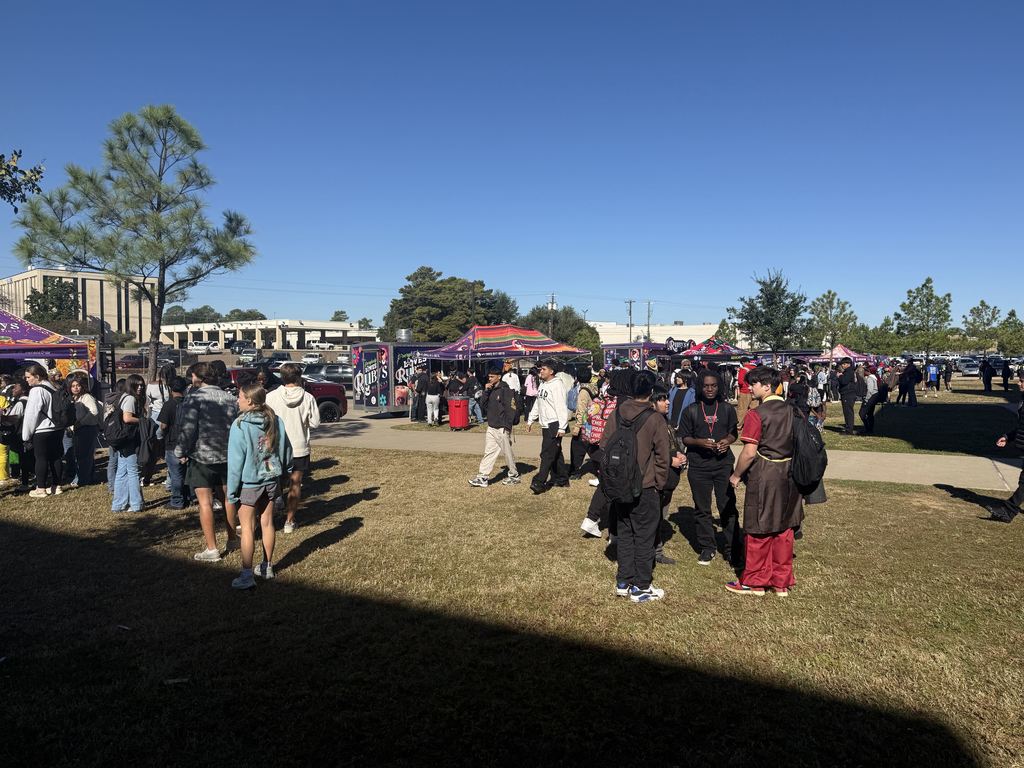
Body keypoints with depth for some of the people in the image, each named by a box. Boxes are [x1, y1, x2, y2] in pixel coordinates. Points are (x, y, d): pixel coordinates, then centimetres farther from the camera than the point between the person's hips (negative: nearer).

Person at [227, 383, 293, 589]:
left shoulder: (240, 425, -16)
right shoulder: (276, 421, -1)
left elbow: (236, 460, -15)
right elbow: (286, 450, 7)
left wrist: (232, 491, -9)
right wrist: (283, 472, 20)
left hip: (249, 483, -5)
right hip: (271, 480, 5)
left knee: (247, 528, 2)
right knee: (267, 523, 15)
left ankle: (246, 575, 5)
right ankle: (267, 567, 27)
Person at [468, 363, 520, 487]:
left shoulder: (506, 390, -13)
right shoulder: (490, 389, 11)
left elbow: (511, 409, -17)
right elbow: (482, 404, 8)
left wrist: (507, 427, -18)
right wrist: (486, 391, -5)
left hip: (502, 428, -7)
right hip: (491, 427, 8)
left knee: (507, 452, 5)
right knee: (489, 452, 7)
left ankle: (514, 476, 20)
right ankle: (483, 477, 8)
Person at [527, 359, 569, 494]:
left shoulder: (557, 385, -15)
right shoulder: (542, 385, 15)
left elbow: (562, 407, -20)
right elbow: (537, 404, 23)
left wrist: (562, 428, -24)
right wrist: (530, 420, 20)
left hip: (554, 425, -9)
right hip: (546, 425, 10)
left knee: (547, 454, -10)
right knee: (555, 453, 15)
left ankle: (539, 482, -11)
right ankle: (562, 479, 23)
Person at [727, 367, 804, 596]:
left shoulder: (757, 414, -15)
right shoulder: (790, 411, 5)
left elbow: (749, 452, -18)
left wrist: (736, 475, -4)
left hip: (764, 475, -6)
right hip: (789, 474, 7)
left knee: (758, 531, 6)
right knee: (784, 529, 13)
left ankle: (754, 582, 17)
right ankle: (782, 582, 22)